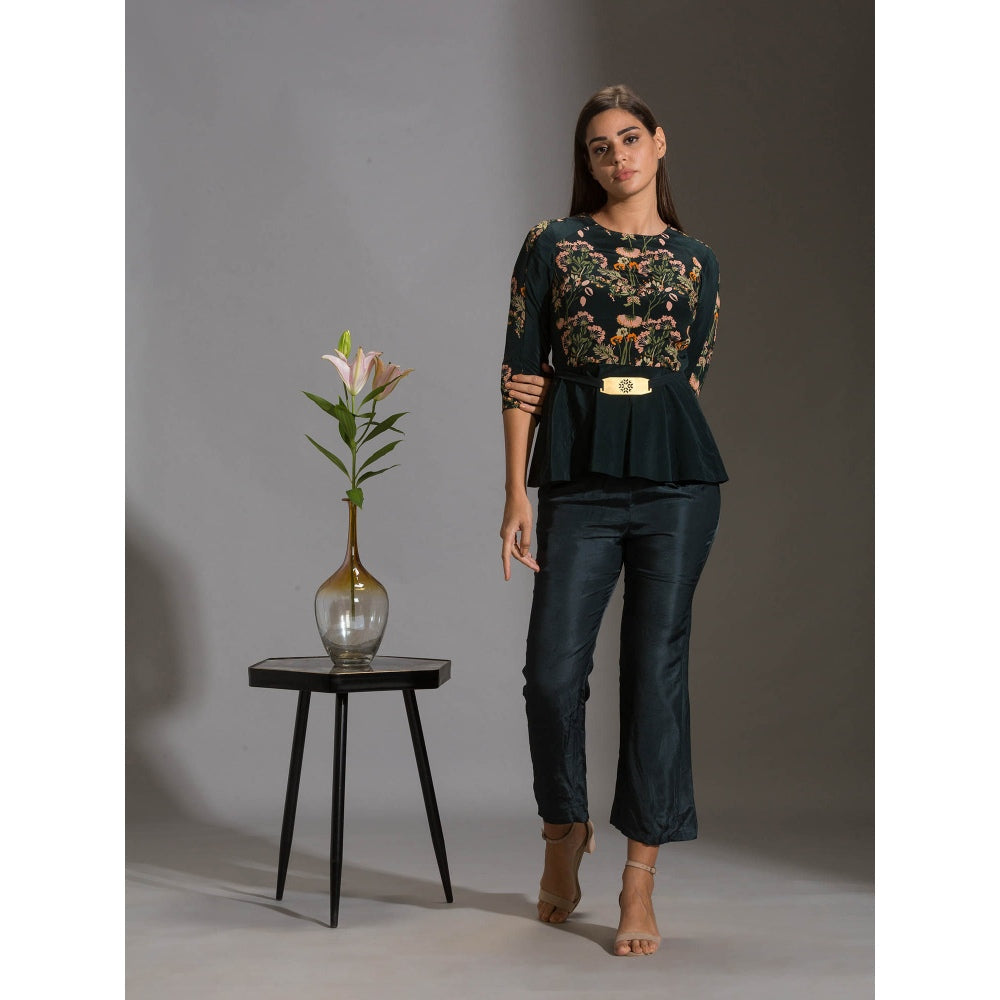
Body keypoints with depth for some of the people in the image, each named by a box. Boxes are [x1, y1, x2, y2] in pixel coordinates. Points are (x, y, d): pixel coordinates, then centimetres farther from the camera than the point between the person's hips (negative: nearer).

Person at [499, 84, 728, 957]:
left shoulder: (696, 261, 10)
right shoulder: (552, 245, 6)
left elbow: (689, 371, 14)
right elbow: (523, 372, 2)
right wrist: (518, 492, -3)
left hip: (676, 472, 1)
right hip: (578, 475, 0)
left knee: (657, 665, 0)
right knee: (554, 668, -3)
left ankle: (640, 883, 9)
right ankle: (565, 829, 26)